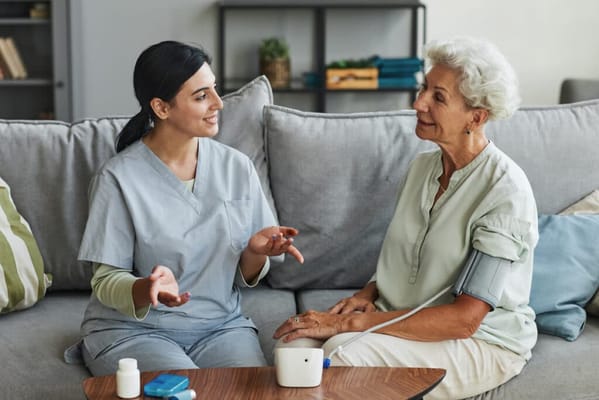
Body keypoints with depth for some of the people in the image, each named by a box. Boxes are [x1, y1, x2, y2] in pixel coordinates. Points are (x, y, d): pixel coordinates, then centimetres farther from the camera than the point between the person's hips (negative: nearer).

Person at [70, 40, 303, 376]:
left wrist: (255, 252, -16)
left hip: (221, 324, 3)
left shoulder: (237, 167, 1)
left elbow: (245, 277, 8)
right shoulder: (119, 178, -11)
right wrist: (149, 287, -29)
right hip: (133, 328, -3)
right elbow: (107, 282, -7)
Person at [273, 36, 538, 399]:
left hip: (482, 342, -6)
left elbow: (464, 319, -22)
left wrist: (349, 323, -23)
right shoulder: (422, 166, 6)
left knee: (344, 353, -31)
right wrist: (368, 294, -5)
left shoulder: (506, 190, -18)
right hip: (403, 322, 6)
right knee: (295, 344, -22)